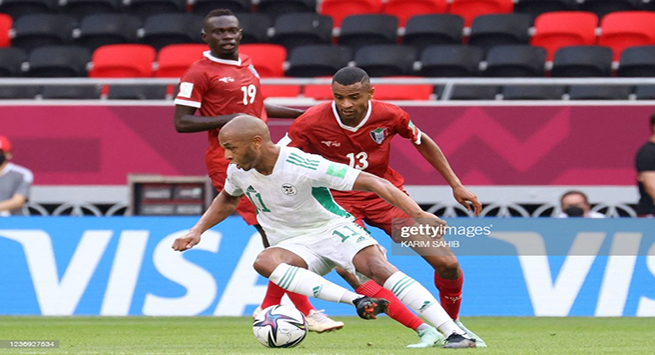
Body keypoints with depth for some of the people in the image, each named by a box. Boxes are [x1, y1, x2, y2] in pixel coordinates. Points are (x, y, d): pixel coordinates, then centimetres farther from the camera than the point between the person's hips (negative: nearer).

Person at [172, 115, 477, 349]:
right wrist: (197, 230, 11)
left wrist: (418, 214, -32)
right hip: (293, 245, 5)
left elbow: (371, 182, -24)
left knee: (377, 267, -33)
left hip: (333, 229, -5)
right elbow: (228, 199, 23)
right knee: (264, 262, -31)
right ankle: (356, 300, -36)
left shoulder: (305, 166, -24)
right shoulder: (239, 171, -4)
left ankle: (455, 333, -36)